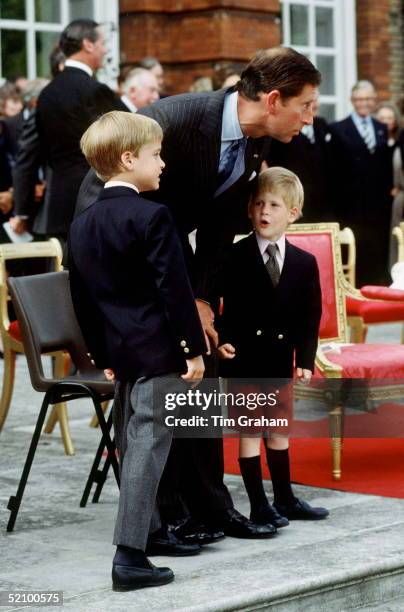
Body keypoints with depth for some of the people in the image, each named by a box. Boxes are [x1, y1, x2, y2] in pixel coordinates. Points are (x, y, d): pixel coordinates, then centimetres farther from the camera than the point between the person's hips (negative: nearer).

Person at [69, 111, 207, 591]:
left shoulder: (81, 225, 9)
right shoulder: (152, 217, -14)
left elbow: (82, 299, 13)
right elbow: (175, 288, -16)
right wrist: (194, 348, -10)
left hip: (119, 353, 8)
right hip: (159, 352, -8)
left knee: (132, 444, 17)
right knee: (148, 446, -7)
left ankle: (149, 532, 31)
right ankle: (129, 556, -9)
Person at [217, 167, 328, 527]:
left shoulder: (304, 263, 2)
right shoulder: (235, 257, -7)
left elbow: (309, 317, 3)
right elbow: (225, 308, -5)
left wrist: (305, 360, -3)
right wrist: (223, 340, -19)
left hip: (280, 357, 3)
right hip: (243, 356, -3)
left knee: (279, 429, 14)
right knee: (250, 430, 1)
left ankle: (285, 499, 26)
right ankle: (259, 506, 6)